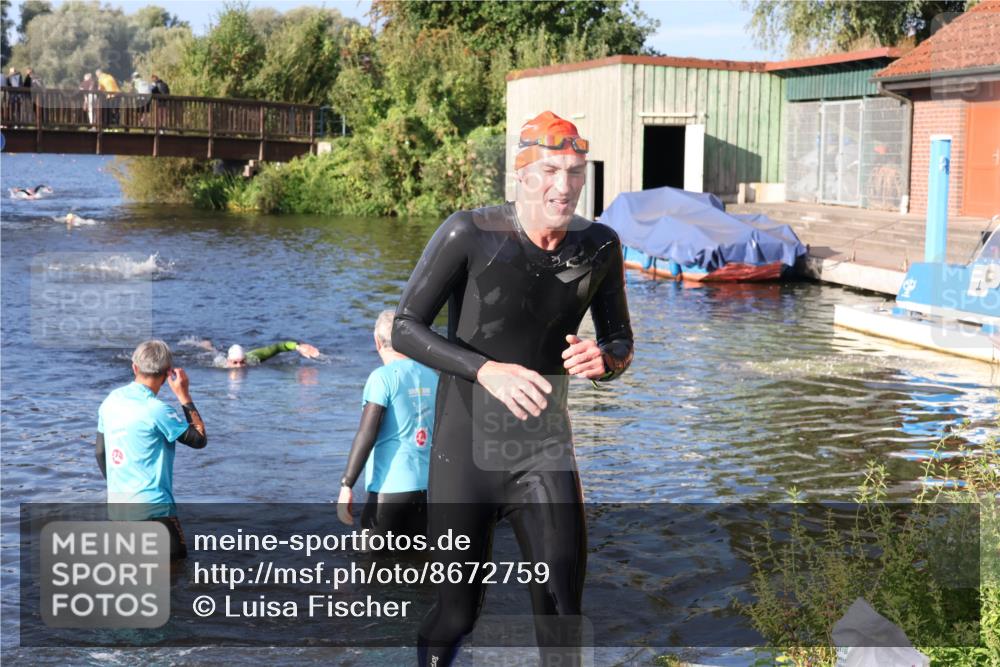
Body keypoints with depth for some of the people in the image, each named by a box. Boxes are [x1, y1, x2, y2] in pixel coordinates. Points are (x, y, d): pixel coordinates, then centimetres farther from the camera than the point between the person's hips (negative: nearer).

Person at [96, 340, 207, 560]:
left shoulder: (111, 400, 3)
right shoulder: (157, 410, -18)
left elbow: (100, 453, 12)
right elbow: (200, 439, -9)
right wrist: (184, 396, -6)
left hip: (116, 503, 7)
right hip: (151, 507, -7)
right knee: (177, 558, 8)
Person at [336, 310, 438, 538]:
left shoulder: (383, 377, -8)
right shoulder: (432, 378, 10)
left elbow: (366, 435, -15)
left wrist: (346, 485, -13)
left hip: (390, 489, -5)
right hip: (426, 488, 6)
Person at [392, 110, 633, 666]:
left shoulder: (599, 246, -3)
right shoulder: (469, 234, -15)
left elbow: (622, 343, 8)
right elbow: (405, 329, -12)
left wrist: (603, 360, -17)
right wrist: (486, 370, -28)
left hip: (545, 448, 3)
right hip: (466, 447, -2)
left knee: (562, 600, -8)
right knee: (457, 612, 8)